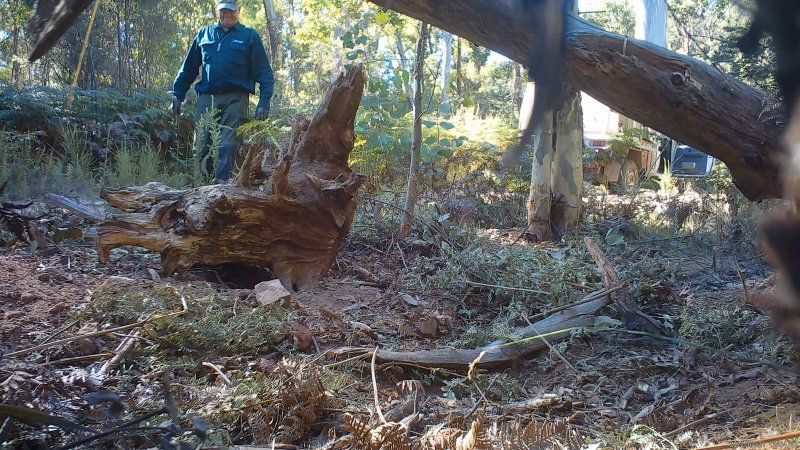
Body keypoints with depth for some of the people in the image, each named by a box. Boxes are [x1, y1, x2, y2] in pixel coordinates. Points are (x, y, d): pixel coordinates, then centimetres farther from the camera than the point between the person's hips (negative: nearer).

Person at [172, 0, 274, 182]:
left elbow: (264, 71, 2)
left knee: (228, 147, -11)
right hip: (206, 97, 3)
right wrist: (177, 94, 13)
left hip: (235, 99, -3)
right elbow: (189, 67, 19)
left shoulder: (249, 35, 7)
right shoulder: (205, 33, 16)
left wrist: (264, 102, -8)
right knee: (201, 146, 1)